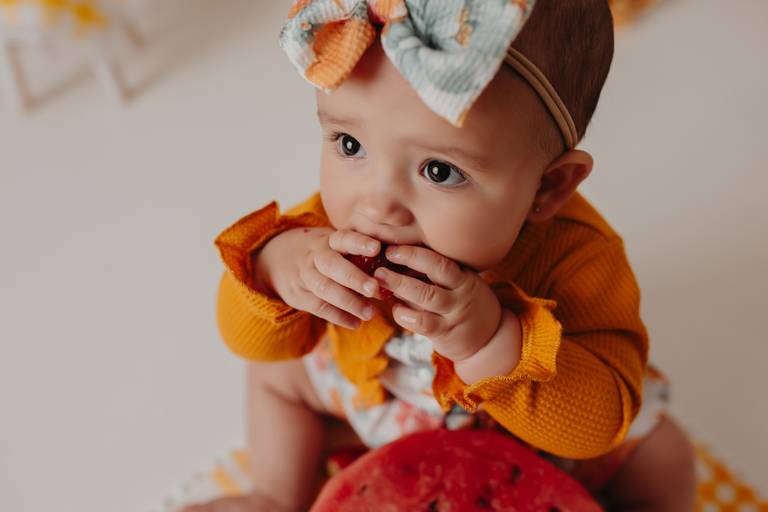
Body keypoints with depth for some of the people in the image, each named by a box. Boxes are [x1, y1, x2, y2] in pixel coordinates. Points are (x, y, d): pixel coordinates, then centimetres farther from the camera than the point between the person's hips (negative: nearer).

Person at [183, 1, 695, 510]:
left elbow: (601, 422, -38)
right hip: (371, 393, 3)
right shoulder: (339, 217, -29)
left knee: (663, 460, -11)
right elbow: (250, 339, -21)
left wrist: (495, 345, -55)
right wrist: (274, 268, -45)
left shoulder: (576, 256, -38)